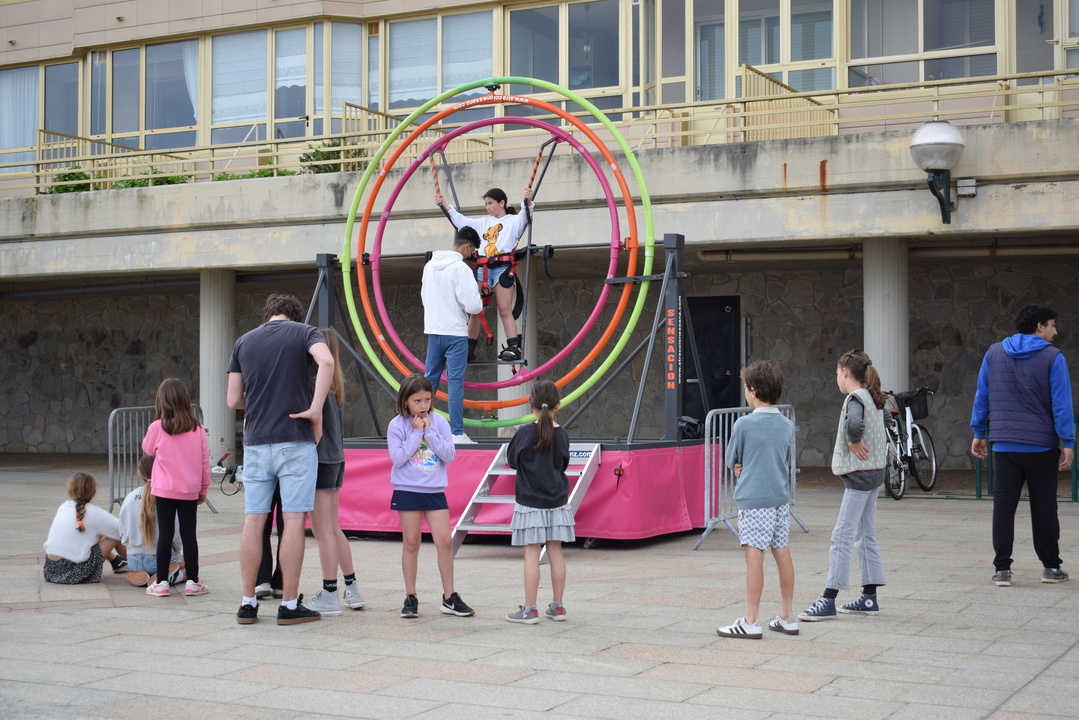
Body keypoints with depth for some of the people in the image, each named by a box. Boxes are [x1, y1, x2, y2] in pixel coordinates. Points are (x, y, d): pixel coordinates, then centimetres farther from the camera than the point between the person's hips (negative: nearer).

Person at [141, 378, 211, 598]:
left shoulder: (157, 427, -10)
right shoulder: (198, 429, -4)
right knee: (189, 535, 7)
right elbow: (205, 461, 2)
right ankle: (192, 582, 11)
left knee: (165, 535, 5)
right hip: (190, 491, 1)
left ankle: (162, 583, 7)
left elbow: (147, 449, 9)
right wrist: (203, 489, 13)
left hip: (164, 491, -1)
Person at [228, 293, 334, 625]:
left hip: (256, 442, 3)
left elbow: (234, 400, 11)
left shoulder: (244, 342, 13)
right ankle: (289, 605, 2)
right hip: (295, 440, -3)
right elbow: (326, 362, -20)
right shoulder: (304, 333, 3)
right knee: (293, 521, 0)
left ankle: (248, 604, 10)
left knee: (253, 520, 7)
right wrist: (315, 409, -16)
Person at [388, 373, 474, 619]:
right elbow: (397, 458, -12)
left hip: (435, 490, 2)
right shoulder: (397, 426, -3)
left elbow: (449, 455, -4)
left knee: (445, 541, -3)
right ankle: (410, 598, 13)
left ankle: (450, 598, 6)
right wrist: (416, 433, -13)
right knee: (411, 543, 4)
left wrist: (429, 431, -11)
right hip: (407, 491, -2)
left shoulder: (439, 422, 3)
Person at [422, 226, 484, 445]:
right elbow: (472, 305, -17)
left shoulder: (429, 265, 6)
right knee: (455, 381, -5)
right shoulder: (461, 268, -15)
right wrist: (479, 303, 4)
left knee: (429, 378, 13)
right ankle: (457, 433, -5)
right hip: (455, 332, -6)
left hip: (433, 330, 6)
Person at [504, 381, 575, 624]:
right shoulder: (561, 434, -2)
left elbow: (511, 460, 0)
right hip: (557, 501, 4)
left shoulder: (525, 433, -13)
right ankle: (557, 606, 16)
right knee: (555, 551, 9)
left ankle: (530, 609, 1)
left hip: (530, 502, -4)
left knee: (531, 553, -1)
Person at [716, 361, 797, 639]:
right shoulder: (787, 425, 8)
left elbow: (732, 461, 0)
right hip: (781, 498, 6)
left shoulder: (744, 424, -10)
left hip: (753, 500, -6)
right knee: (782, 553, 10)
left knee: (754, 555, -5)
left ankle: (751, 621, -4)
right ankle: (787, 617, 17)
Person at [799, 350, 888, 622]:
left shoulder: (855, 398, -15)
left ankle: (828, 601, -11)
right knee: (865, 536, 14)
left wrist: (854, 442, -19)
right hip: (875, 471, 10)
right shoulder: (873, 398, 13)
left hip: (859, 474, -10)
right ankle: (869, 598, 18)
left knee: (842, 536, -10)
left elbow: (854, 423, -37)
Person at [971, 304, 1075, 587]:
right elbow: (1061, 403, -7)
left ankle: (1001, 568, 1)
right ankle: (1051, 566, 16)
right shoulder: (1052, 357, -5)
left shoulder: (993, 353, 7)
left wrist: (979, 433, 17)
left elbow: (981, 396, 10)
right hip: (1041, 446, -2)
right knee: (1043, 507, 8)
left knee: (1003, 506, 3)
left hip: (1003, 445, 3)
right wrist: (1068, 443, -5)